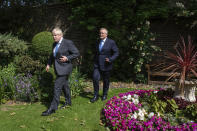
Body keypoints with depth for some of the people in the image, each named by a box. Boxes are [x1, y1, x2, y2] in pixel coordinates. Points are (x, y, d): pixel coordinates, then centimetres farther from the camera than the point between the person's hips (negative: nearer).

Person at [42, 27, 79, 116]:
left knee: (57, 86, -10)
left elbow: (76, 53, -10)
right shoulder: (55, 44, 10)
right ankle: (68, 102, 36)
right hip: (58, 68, 8)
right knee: (64, 85, 19)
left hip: (64, 68, -8)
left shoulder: (68, 43, -12)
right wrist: (49, 64, 12)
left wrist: (67, 58, -21)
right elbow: (52, 55, 23)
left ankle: (53, 108, -4)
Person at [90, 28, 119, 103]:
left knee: (106, 80, 8)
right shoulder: (98, 42, 11)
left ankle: (105, 95, 28)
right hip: (97, 64, 4)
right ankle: (96, 95, 1)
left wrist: (110, 59, -21)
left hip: (105, 65, -4)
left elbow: (116, 52, -6)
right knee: (95, 78, -10)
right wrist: (95, 62, 20)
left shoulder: (111, 42, -7)